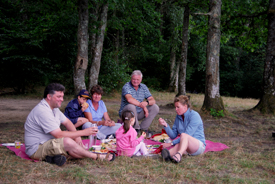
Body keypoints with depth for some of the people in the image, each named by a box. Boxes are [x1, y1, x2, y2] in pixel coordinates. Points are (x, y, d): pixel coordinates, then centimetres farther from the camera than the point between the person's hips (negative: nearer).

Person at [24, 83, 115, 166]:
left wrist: (77, 136, -4)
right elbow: (59, 135, -28)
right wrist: (83, 132, -25)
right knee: (67, 141, -31)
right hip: (36, 149, -11)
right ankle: (97, 157, -17)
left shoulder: (54, 107, 8)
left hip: (48, 143, 11)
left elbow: (67, 122, 15)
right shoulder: (43, 111, -25)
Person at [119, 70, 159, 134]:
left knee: (155, 107, -10)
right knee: (131, 106, -38)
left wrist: (147, 102, -28)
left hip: (138, 113, 6)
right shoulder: (126, 87, -13)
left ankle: (143, 128, -5)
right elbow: (129, 99, -33)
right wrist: (143, 106, -33)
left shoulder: (143, 87, 4)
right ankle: (136, 128, -18)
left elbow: (152, 100, -3)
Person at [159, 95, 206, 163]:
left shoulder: (194, 116, -10)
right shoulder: (178, 117, 11)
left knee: (183, 135, -36)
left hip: (199, 145, -5)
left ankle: (179, 155, -65)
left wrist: (171, 143, -21)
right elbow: (173, 135, 10)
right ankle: (169, 154, -67)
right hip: (183, 145, 5)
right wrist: (165, 125, -7)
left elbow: (187, 135, -19)